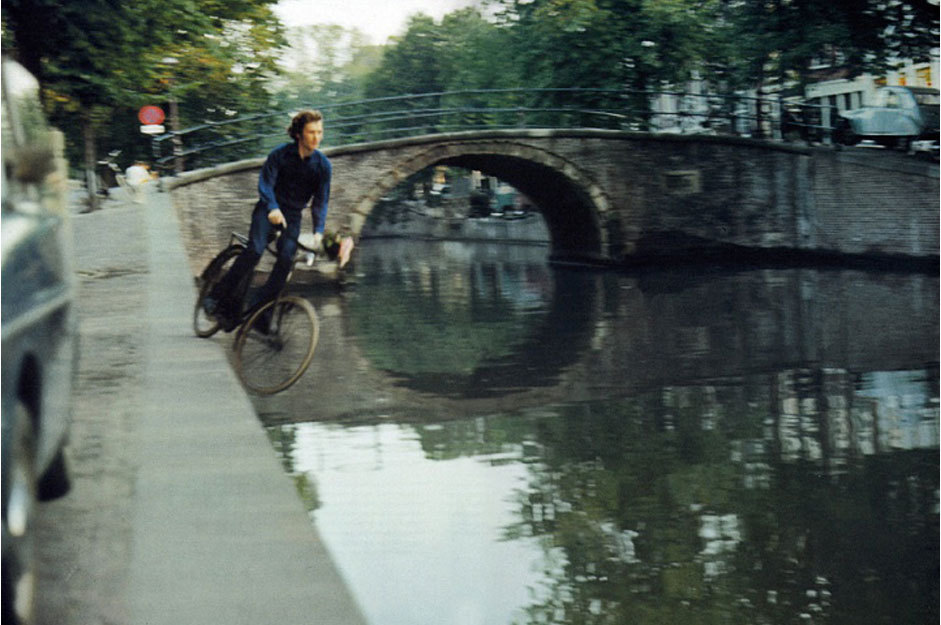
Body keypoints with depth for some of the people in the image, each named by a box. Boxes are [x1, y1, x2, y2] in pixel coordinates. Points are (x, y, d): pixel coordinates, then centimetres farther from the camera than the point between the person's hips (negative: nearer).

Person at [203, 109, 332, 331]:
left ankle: (257, 307, -15)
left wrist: (318, 231, -19)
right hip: (269, 209, -2)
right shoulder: (280, 154, -10)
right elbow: (265, 183, -17)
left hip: (293, 215, 2)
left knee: (286, 258, -22)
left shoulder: (323, 165, -5)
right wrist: (273, 208, -36)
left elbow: (321, 200, -5)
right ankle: (219, 297, -17)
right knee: (255, 249, -25)